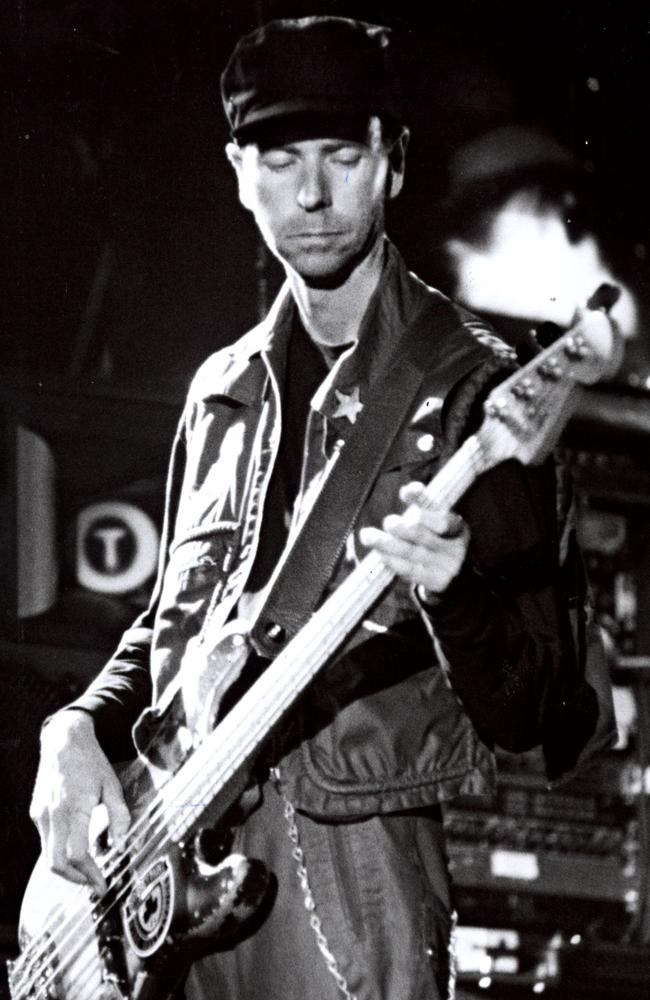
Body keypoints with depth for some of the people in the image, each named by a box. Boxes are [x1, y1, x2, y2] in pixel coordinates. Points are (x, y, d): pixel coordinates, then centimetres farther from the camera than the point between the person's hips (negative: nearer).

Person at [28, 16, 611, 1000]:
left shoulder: (466, 387, -5)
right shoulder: (224, 390, 14)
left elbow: (538, 717, -9)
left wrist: (452, 592, -29)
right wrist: (82, 730, 7)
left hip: (350, 870, -5)